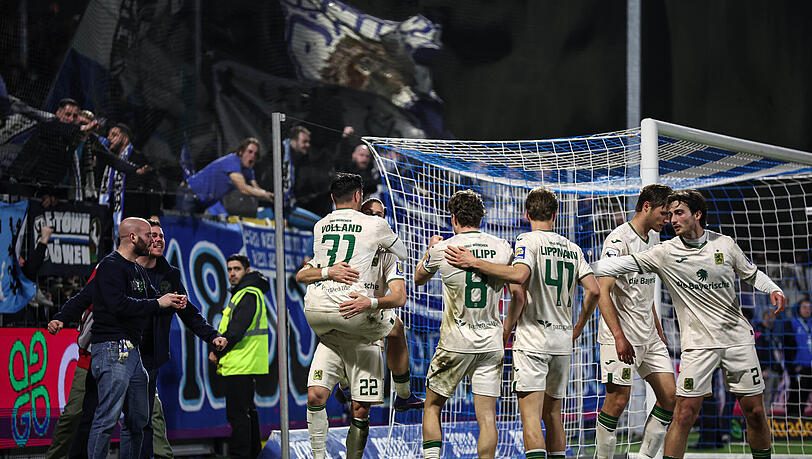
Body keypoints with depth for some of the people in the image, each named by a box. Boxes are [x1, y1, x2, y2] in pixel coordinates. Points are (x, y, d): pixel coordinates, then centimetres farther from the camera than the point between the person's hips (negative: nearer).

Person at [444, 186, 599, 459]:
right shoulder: (573, 249, 12)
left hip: (533, 339, -6)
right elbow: (594, 290, 5)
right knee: (553, 414, 15)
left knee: (531, 415, -13)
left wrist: (475, 263, -18)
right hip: (563, 340, 6)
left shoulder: (528, 241, -5)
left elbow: (520, 275, -24)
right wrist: (579, 327, 18)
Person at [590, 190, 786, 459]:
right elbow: (623, 264, -6)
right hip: (698, 343, -2)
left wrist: (774, 290, 1)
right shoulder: (666, 252, -2)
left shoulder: (725, 244, 3)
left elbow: (751, 273, 18)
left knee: (754, 411, 4)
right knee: (685, 414, -11)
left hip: (738, 336, 2)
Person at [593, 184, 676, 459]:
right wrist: (619, 337, -26)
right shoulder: (618, 240, -14)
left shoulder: (653, 238, 13)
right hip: (621, 337, -8)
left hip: (648, 336, 8)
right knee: (617, 401, -8)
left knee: (670, 396, 3)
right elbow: (602, 291, -20)